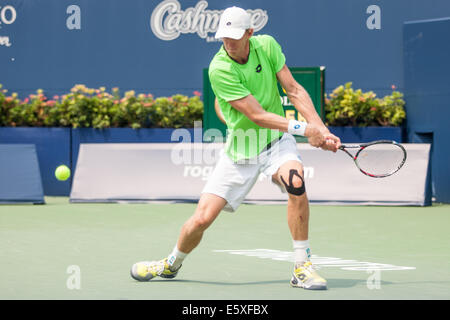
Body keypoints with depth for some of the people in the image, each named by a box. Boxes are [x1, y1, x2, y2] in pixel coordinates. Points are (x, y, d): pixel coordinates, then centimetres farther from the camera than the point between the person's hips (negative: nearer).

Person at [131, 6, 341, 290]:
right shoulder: (219, 69, -20)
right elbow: (258, 116, -22)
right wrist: (304, 129, -25)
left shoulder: (267, 45, -7)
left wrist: (321, 130, -13)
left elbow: (295, 90, -3)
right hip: (240, 148, -2)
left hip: (277, 139, 2)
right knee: (203, 217, -5)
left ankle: (302, 267, -17)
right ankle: (172, 263, 28)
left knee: (296, 183, -31)